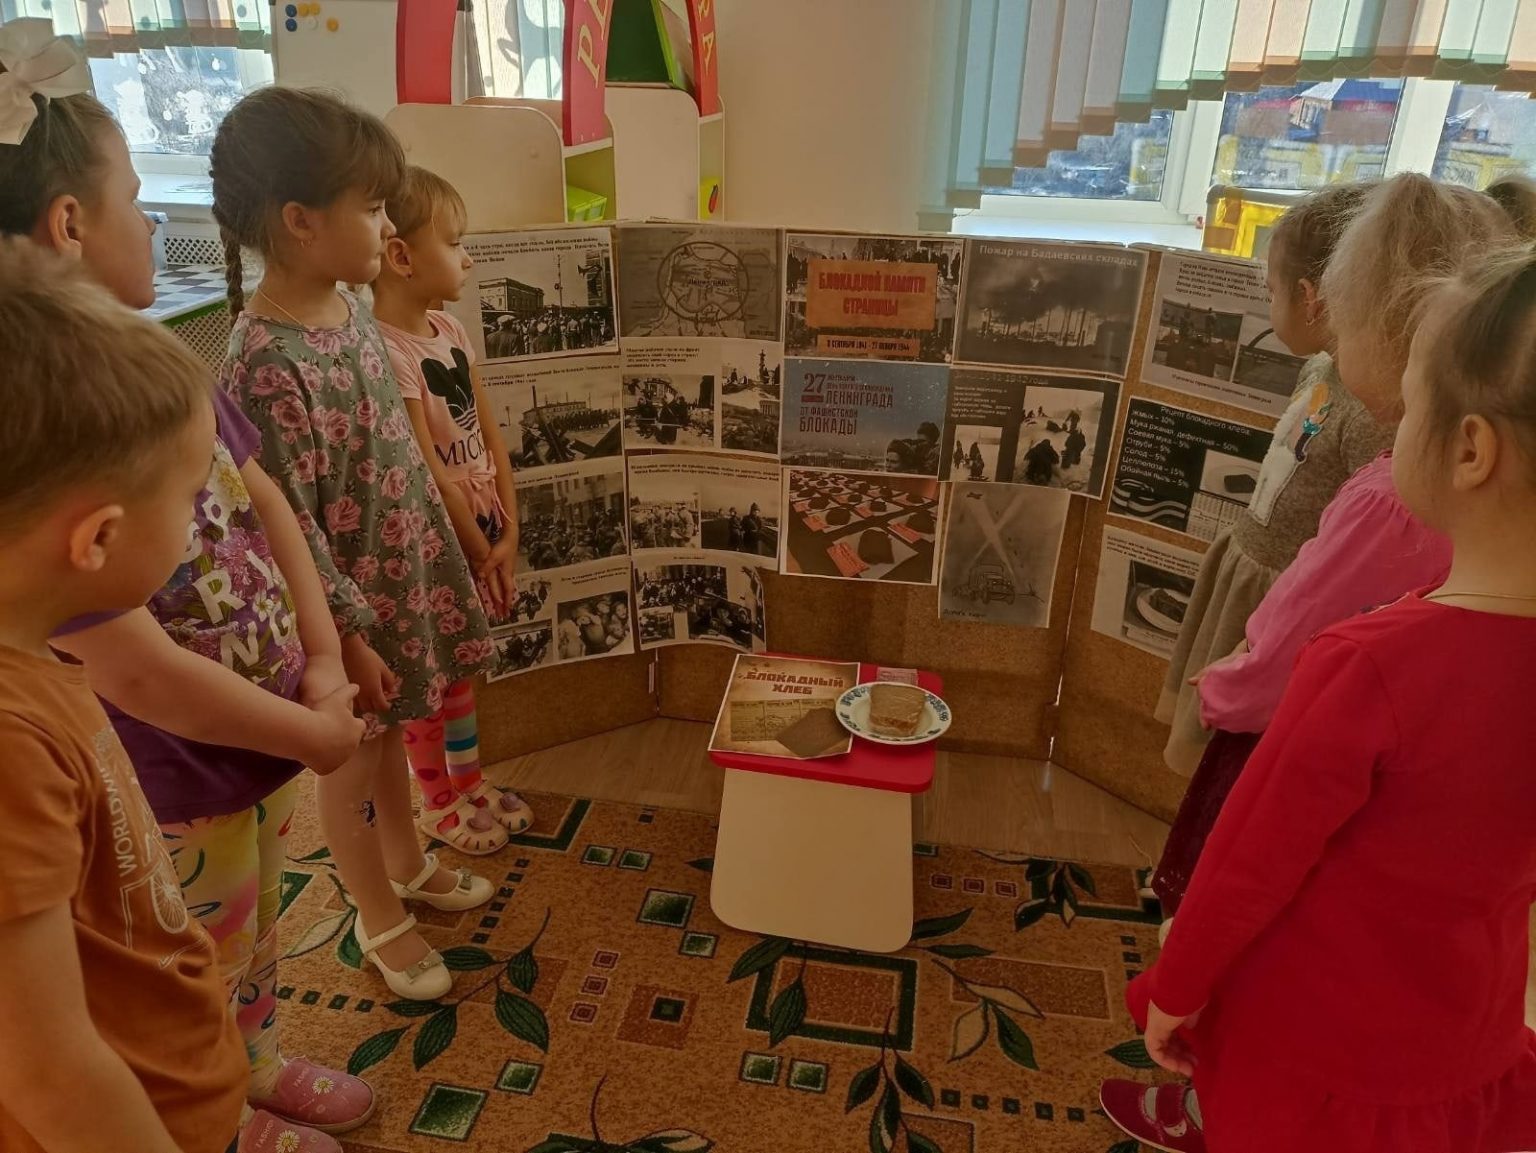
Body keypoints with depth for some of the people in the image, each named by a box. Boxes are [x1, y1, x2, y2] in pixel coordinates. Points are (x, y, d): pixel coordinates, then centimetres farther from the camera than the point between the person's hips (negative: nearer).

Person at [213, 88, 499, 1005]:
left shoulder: (351, 307, -1)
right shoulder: (265, 363, -27)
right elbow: (288, 527, -23)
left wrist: (445, 552, 15)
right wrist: (348, 635, -17)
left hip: (406, 568, 8)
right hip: (348, 597, -8)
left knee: (392, 735, 26)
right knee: (354, 759, 14)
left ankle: (409, 866, 49)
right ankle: (382, 921, 36)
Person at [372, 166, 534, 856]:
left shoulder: (449, 330, 3)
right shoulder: (385, 351, -23)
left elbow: (490, 438, 3)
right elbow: (429, 472, -22)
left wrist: (507, 533, -2)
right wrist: (481, 550, -14)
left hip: (481, 533, 8)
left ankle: (468, 782, 40)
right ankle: (437, 804, 30)